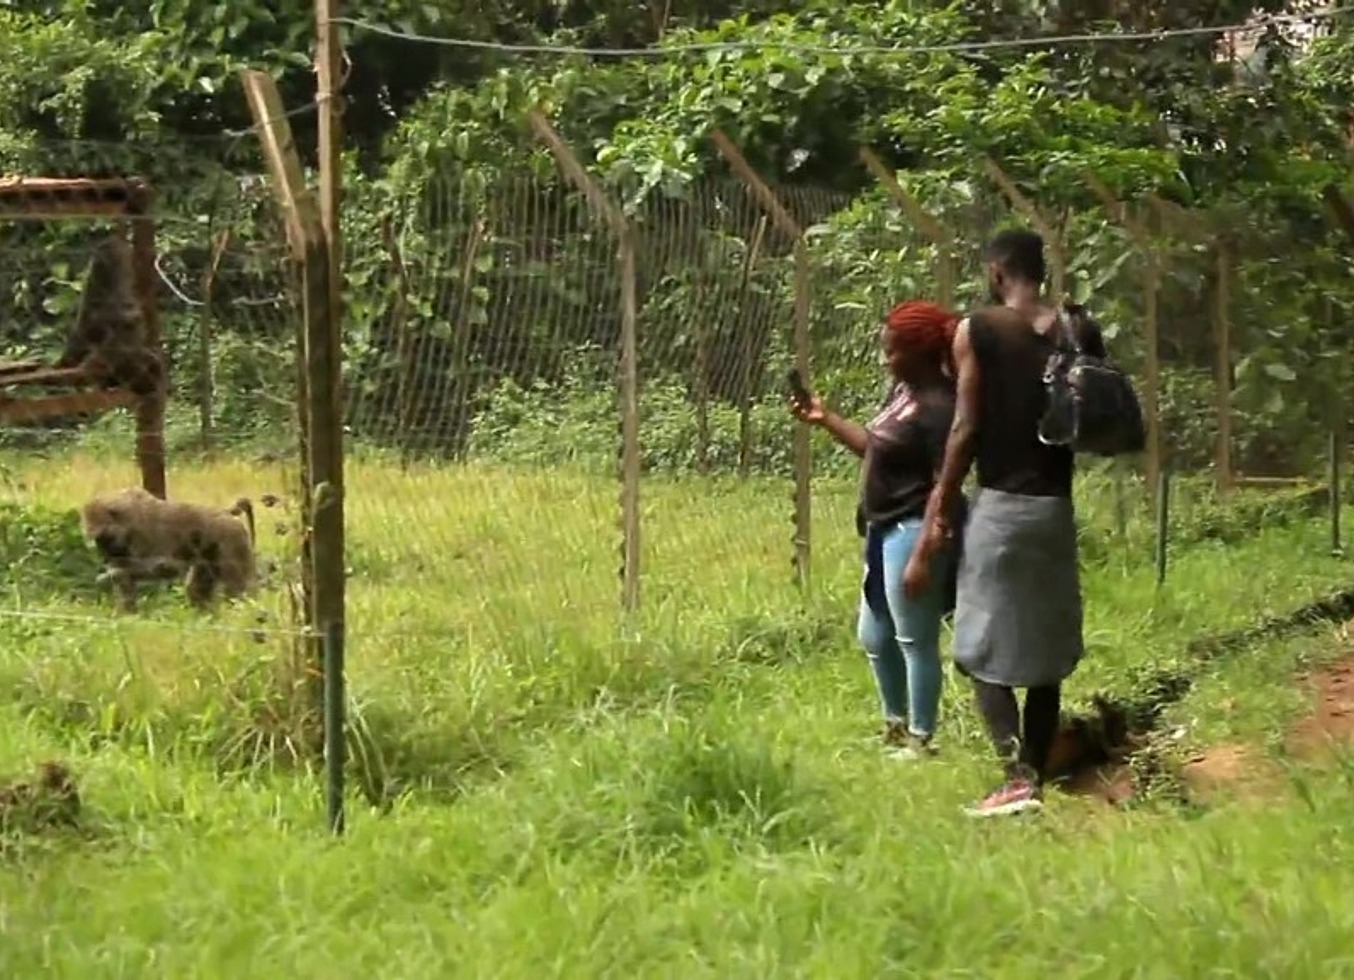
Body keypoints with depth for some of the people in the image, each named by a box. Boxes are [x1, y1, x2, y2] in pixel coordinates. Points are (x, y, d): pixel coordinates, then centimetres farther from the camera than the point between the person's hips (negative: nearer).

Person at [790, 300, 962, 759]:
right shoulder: (902, 390, 9)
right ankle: (895, 726, 35)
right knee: (874, 637, 20)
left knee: (915, 640, 1)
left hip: (912, 534, -11)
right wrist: (824, 418, 13)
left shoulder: (939, 407, -20)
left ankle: (920, 740, 13)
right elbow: (875, 448, 19)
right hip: (885, 532, 11)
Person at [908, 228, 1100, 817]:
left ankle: (1017, 776, -15)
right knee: (1046, 654, 12)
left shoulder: (977, 331, -6)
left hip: (1000, 505, -4)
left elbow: (967, 427, -9)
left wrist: (939, 510, -5)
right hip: (1056, 506, 4)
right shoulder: (1079, 333, 5)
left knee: (984, 650, 0)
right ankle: (1036, 778, 13)